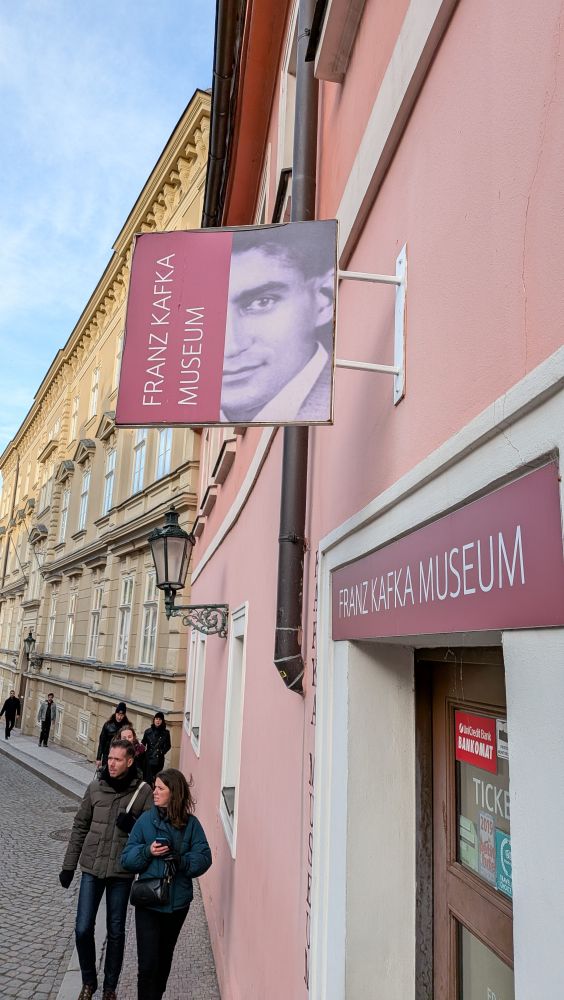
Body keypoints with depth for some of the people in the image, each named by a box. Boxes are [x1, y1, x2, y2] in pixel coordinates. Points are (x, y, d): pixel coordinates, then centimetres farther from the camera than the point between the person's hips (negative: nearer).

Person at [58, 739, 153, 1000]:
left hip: (121, 872, -2)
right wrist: (68, 866, 8)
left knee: (116, 932, 11)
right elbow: (80, 827, 7)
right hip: (91, 868, 2)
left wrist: (133, 825, -24)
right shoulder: (95, 788, -2)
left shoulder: (143, 792, -9)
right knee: (83, 929, 6)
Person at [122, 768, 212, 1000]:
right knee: (148, 962, -4)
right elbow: (127, 858, -5)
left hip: (178, 902, 2)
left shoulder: (190, 823, -7)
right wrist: (147, 851, -22)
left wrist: (180, 860, -25)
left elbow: (204, 858, -9)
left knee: (165, 957, 21)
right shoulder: (145, 820, -7)